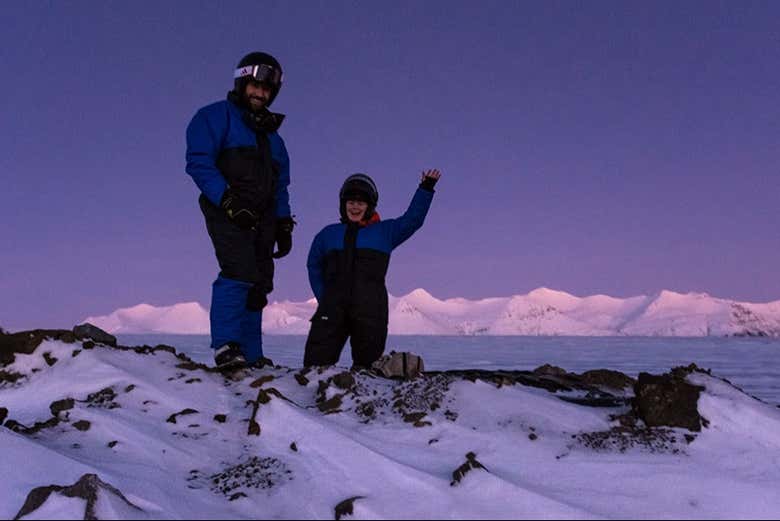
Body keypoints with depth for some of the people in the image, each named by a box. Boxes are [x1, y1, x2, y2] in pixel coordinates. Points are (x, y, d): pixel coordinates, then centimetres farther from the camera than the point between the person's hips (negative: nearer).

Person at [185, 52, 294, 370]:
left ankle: (250, 356, 8)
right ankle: (226, 347, -19)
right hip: (228, 213, -6)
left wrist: (284, 226, 14)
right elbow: (198, 162, -9)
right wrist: (228, 201, -20)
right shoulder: (215, 116, 5)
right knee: (239, 273, -23)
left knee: (258, 284, 3)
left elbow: (280, 187, 26)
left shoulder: (272, 136, 27)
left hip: (262, 218, 7)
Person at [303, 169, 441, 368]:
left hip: (370, 309, 0)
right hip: (333, 307, 1)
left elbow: (412, 219, 9)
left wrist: (426, 188, 3)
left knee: (367, 361, 5)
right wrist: (322, 297, 12)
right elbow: (314, 266, 23)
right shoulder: (328, 233, 18)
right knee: (316, 361, -5)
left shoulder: (384, 231, 15)